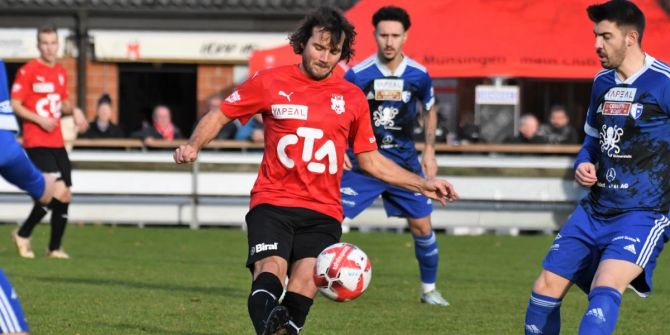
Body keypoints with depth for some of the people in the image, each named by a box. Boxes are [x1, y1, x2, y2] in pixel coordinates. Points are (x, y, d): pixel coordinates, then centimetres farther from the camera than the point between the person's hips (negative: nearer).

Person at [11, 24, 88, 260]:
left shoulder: (61, 72, 13)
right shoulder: (28, 71, -8)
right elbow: (15, 105, -9)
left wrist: (74, 110, 5)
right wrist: (39, 119, -18)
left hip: (57, 143, 7)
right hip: (36, 143, -7)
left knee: (64, 196, 3)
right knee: (57, 192, -17)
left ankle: (55, 248, 14)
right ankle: (23, 235, 2)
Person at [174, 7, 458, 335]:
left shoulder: (352, 98, 14)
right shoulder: (270, 83, 7)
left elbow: (371, 160, 22)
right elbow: (219, 115, 14)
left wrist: (423, 185, 16)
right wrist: (193, 145, -6)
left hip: (323, 211, 2)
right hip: (272, 202, -2)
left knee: (305, 280, -21)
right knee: (270, 269, -28)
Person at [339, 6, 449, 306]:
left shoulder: (418, 75, -6)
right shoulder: (357, 75, -12)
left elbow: (429, 110, 13)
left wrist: (429, 152, 7)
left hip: (404, 162, 2)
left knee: (422, 226, 1)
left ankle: (429, 289, 21)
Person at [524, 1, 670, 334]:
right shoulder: (602, 82, 10)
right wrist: (583, 164, 3)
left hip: (642, 214, -8)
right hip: (595, 211, 8)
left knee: (604, 290, -29)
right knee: (545, 289, 4)